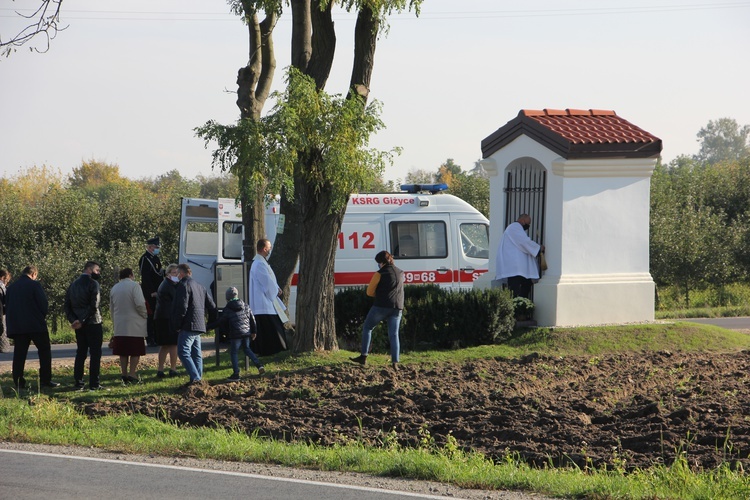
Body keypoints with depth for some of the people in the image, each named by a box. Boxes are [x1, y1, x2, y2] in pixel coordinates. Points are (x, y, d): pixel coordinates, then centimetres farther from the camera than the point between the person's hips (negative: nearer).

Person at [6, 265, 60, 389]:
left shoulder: (11, 287, 10)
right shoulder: (34, 285, -7)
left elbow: (7, 306, 13)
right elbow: (44, 304, -10)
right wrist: (42, 316, 7)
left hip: (16, 326, 5)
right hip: (36, 325, -5)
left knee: (19, 354, 6)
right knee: (45, 351, 5)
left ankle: (18, 382, 0)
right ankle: (45, 379, 0)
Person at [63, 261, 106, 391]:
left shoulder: (73, 285, 11)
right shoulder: (93, 284, -10)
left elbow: (67, 306, 6)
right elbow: (94, 306, -20)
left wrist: (73, 320, -3)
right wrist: (82, 320, -16)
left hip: (79, 325, 6)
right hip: (93, 323, -6)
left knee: (80, 353, 12)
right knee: (95, 353, -2)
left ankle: (78, 382, 10)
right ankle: (94, 383, -5)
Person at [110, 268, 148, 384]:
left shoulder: (114, 288, 11)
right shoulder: (134, 286, -7)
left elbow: (111, 308, 18)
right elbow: (140, 304, -16)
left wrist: (115, 324, 25)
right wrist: (145, 315, 1)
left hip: (119, 326, 5)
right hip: (135, 325, -5)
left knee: (123, 352, 8)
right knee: (135, 351, -1)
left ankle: (124, 375, 7)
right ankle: (132, 374, -8)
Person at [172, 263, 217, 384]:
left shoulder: (184, 285, -8)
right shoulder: (199, 286, 20)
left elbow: (182, 307, -17)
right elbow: (211, 305, 22)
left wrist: (177, 325, -11)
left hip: (188, 326, -9)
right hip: (199, 326, 9)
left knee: (183, 352, -12)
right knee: (196, 354, 13)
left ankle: (195, 378, -23)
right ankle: (198, 377, 11)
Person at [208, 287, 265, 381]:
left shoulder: (227, 310, -7)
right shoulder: (246, 307, 8)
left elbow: (220, 323, -4)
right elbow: (252, 319, 12)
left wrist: (209, 327, 7)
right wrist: (254, 331, 22)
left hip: (235, 335, -6)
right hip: (246, 332, 6)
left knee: (233, 353, 3)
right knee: (247, 349, 24)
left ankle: (236, 374, 0)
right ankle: (259, 365, 13)